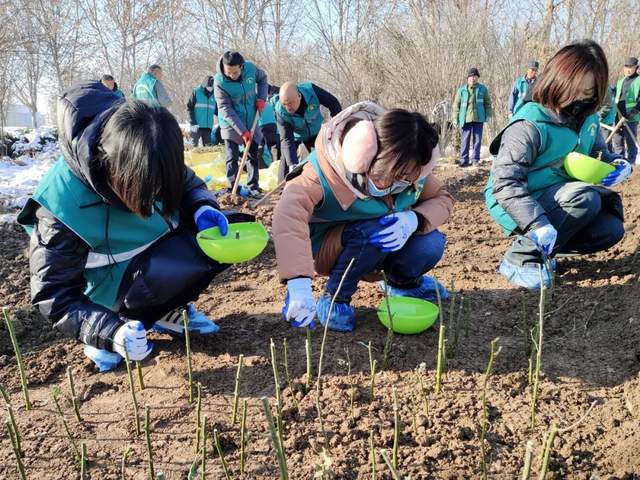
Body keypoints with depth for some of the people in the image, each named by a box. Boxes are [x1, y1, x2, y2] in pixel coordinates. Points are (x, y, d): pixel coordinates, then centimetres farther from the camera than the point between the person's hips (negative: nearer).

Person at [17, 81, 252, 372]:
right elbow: (55, 296, -24)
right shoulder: (60, 205, -30)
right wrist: (113, 331, -38)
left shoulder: (150, 163, -16)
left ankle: (169, 311, 1)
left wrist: (203, 208, -19)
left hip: (160, 257, 6)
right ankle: (111, 330, -10)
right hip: (116, 285, -6)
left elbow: (188, 184, 5)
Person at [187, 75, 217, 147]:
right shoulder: (196, 91, -2)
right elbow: (189, 108, -5)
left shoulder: (213, 94, 11)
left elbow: (216, 110, 17)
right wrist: (193, 123, -12)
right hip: (197, 126, -4)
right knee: (194, 144, -3)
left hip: (208, 126, 4)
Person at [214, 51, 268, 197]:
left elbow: (262, 78, 9)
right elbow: (225, 109, -24)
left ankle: (253, 187, 19)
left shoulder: (250, 68, -15)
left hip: (251, 122, 4)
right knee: (232, 159, -3)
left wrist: (261, 97, -7)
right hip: (231, 125, -4)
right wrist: (242, 131, -28)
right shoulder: (219, 81, -24)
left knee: (253, 156, 10)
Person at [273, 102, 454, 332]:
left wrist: (414, 220, -30)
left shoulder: (411, 173, -18)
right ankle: (334, 299, -14)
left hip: (379, 249, 5)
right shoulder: (327, 173, -35)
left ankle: (403, 283, 12)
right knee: (374, 232, -37)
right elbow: (289, 213, -51)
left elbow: (442, 198, -5)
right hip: (325, 249, -5)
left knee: (431, 243, -23)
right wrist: (299, 284, -64)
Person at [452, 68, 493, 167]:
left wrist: (488, 115, 2)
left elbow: (488, 103, 11)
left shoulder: (483, 89, 6)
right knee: (465, 140, 0)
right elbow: (456, 105, 4)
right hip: (466, 119, -1)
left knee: (477, 140, 5)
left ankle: (475, 159, 13)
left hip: (479, 119, 1)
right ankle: (464, 160, 6)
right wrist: (455, 119, 0)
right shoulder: (461, 90, 2)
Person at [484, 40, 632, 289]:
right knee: (585, 198, -29)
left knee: (611, 230, -8)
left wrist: (618, 163, -8)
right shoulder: (529, 126, -24)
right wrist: (537, 224, -42)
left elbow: (598, 153, 18)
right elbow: (505, 183, -30)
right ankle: (521, 257, -18)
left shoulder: (587, 119, 1)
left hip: (559, 202, 8)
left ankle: (541, 248, 7)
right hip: (518, 208, -8)